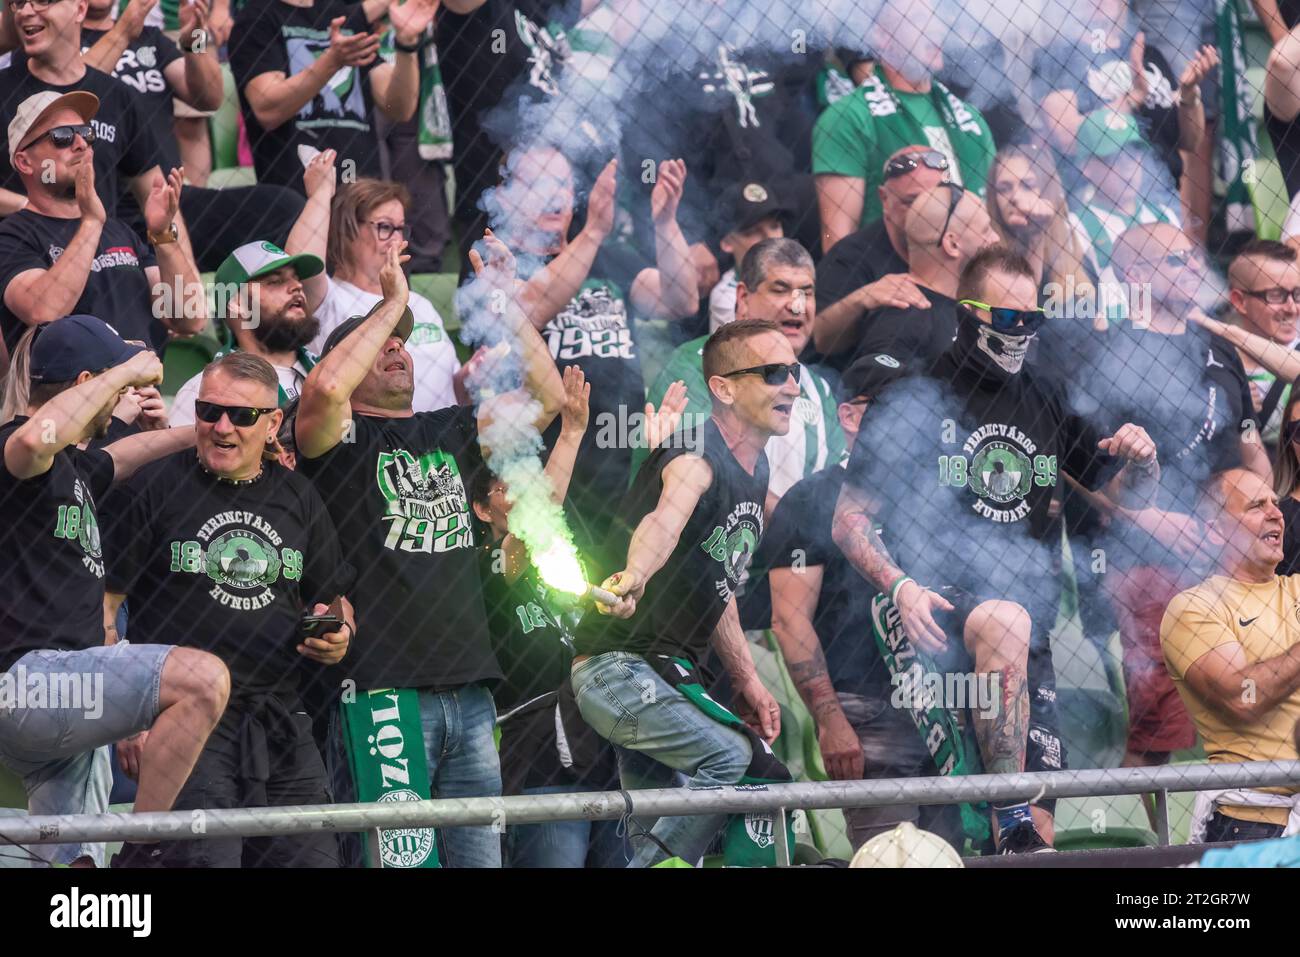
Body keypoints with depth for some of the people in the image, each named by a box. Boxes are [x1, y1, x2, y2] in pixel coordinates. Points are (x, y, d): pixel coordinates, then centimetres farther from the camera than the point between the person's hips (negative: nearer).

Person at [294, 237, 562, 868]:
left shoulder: (450, 433, 20)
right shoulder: (342, 439, 3)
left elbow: (547, 394, 12)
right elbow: (327, 386, -20)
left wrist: (505, 301, 6)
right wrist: (392, 303, -11)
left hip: (469, 691, 6)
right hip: (384, 690, -6)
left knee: (480, 853, 6)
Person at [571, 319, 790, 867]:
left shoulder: (756, 471, 11)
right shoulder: (696, 459, -18)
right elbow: (665, 520, -42)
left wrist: (745, 679, 14)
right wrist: (633, 577, -63)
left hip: (671, 677, 10)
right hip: (617, 668, -10)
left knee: (655, 835, 13)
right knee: (730, 757, -26)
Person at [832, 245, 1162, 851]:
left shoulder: (1047, 404, 17)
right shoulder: (914, 402, 2)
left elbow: (1126, 496, 23)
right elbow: (850, 520, 0)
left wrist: (1141, 464, -1)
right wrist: (899, 585, -18)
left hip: (1030, 610, 5)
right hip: (939, 606, -5)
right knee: (1006, 619, -40)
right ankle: (1011, 824, -42)